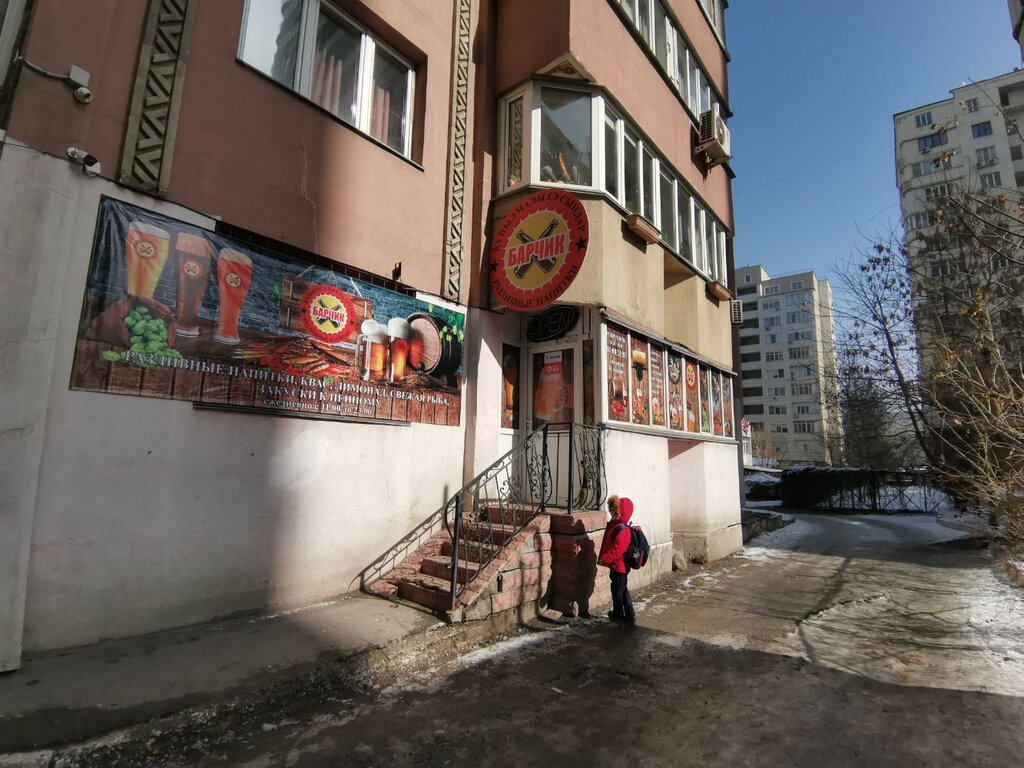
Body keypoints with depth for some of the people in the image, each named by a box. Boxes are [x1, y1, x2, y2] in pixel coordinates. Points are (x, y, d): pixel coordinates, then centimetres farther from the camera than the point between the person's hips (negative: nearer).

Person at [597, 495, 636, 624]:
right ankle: (629, 615, 25)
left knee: (617, 590, 7)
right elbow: (609, 545, 18)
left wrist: (604, 559, -26)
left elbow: (617, 550, -30)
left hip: (618, 566, -10)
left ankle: (618, 614, 24)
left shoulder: (622, 530, -24)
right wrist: (603, 558, 17)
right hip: (617, 566, 10)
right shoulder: (615, 526, 9)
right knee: (622, 590, 16)